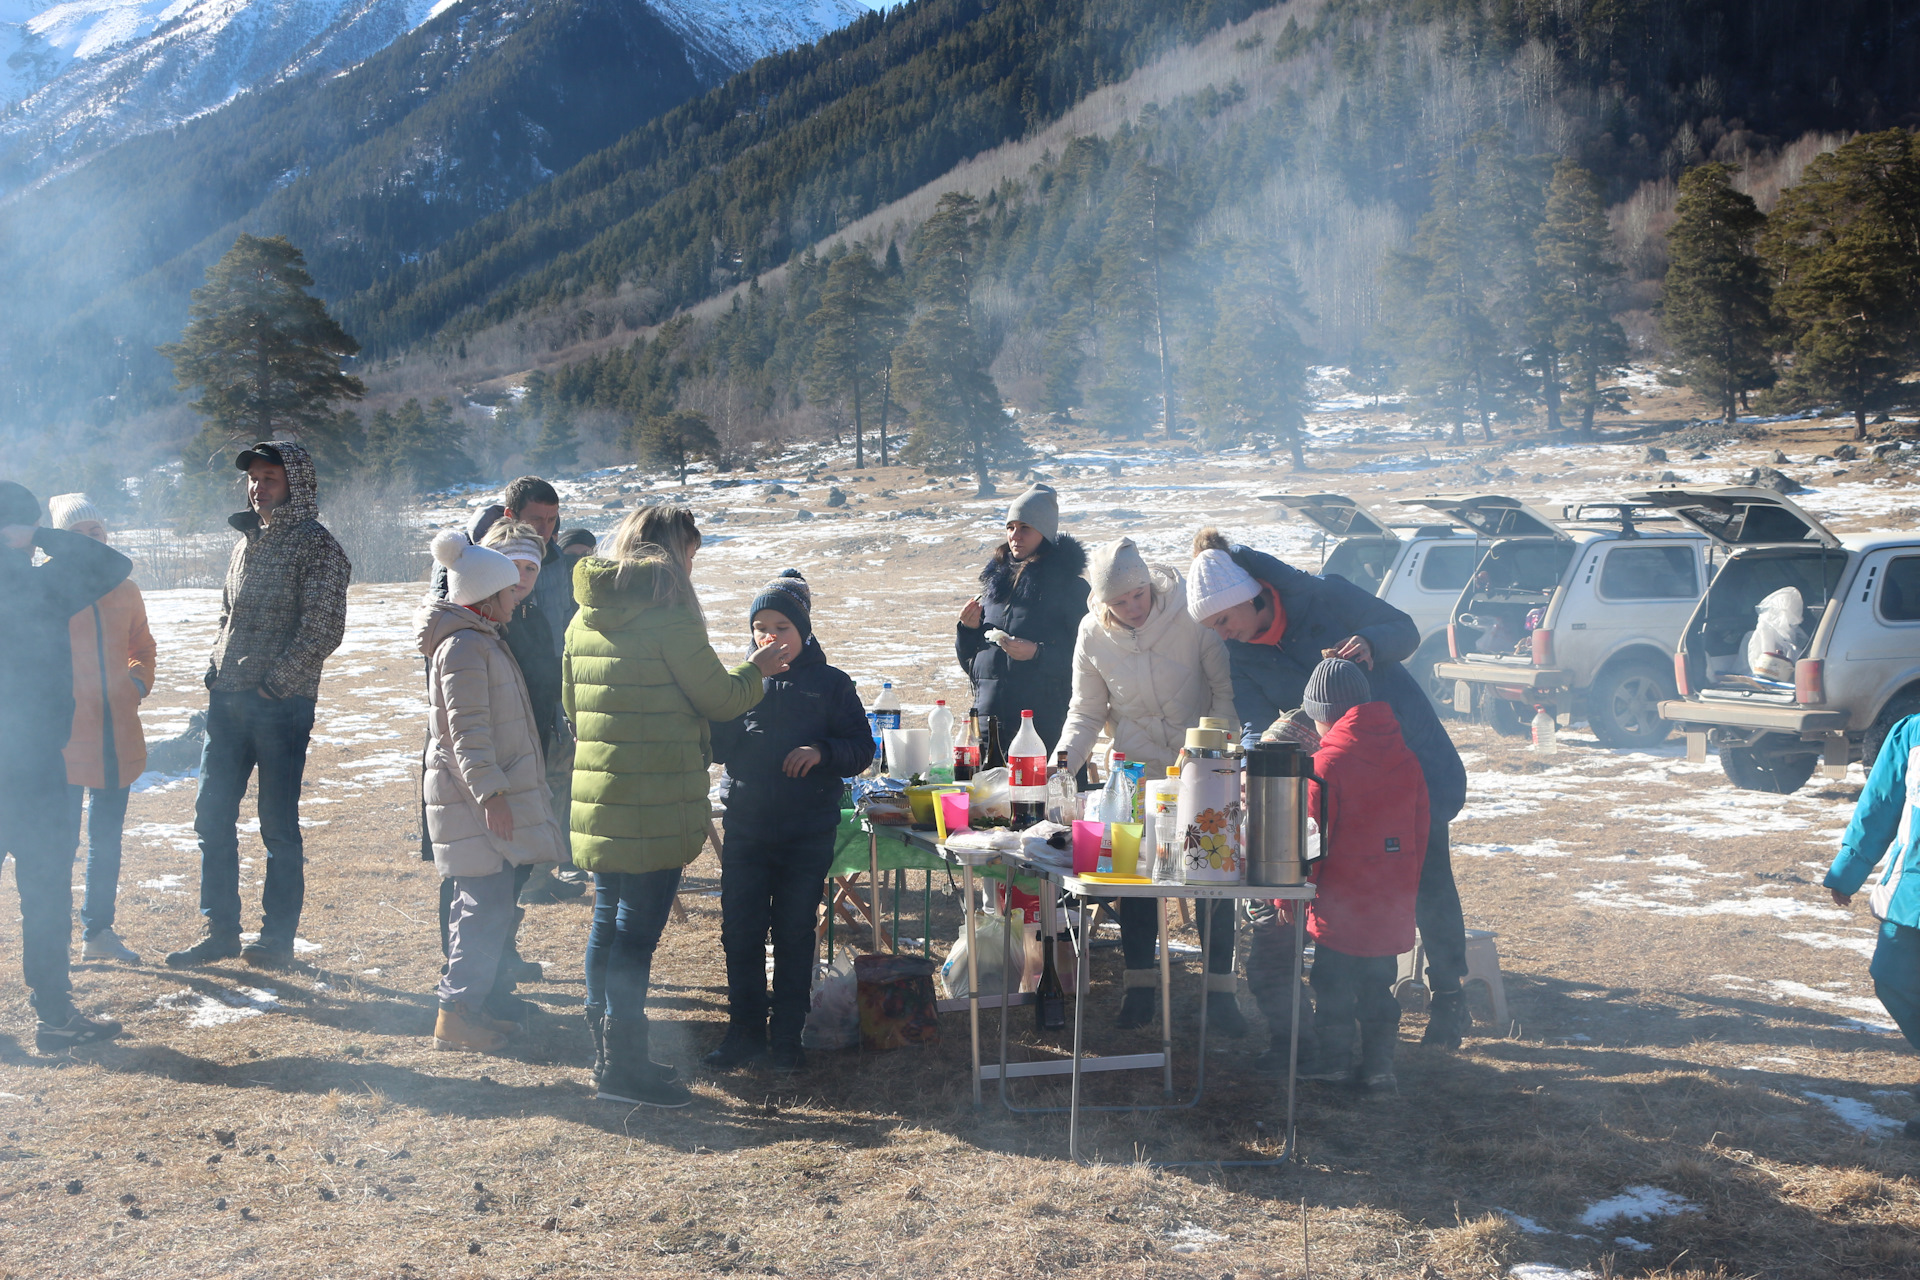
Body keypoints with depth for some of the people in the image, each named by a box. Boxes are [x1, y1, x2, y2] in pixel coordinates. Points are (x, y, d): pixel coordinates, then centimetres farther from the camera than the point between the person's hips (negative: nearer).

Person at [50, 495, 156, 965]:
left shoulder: (124, 592, 8)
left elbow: (142, 649, 22)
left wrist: (139, 680, 5)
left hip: (117, 740, 5)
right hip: (66, 740, -5)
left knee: (106, 841, 14)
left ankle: (98, 931, 26)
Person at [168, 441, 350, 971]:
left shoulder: (316, 545, -8)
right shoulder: (247, 542, 15)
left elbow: (323, 629, -15)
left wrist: (275, 682, -15)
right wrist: (217, 670, 8)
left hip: (282, 706, -7)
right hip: (228, 701, 7)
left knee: (279, 826, 1)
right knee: (212, 816, 10)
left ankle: (277, 938, 11)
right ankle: (221, 930, 22)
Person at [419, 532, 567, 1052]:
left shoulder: (484, 639, 16)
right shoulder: (464, 646, -16)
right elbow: (468, 730, -21)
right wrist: (490, 793, -24)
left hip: (483, 793, 11)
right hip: (472, 794, -11)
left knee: (480, 902, 14)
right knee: (489, 901, -9)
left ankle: (465, 1007, 21)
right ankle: (457, 1013, -5)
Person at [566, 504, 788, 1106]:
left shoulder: (585, 617, 11)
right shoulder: (667, 614, -13)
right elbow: (717, 698, -8)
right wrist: (756, 671, 10)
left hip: (598, 792, 8)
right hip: (657, 801, -8)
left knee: (608, 922, 15)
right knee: (637, 930, -2)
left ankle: (610, 1052, 25)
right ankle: (623, 1066, 3)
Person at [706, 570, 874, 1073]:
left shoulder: (831, 684, 2)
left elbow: (861, 748, 0)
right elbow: (715, 748, -2)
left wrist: (821, 752, -18)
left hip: (808, 833, -2)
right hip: (746, 828, 2)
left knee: (794, 934, 5)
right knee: (740, 932, 3)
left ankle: (787, 1036, 16)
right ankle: (745, 1031, 17)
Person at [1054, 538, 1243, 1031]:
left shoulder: (1191, 615, -18)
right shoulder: (1093, 634, -8)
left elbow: (1227, 691, -12)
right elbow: (1086, 713, 1)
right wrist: (1061, 764, -14)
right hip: (1138, 769, 2)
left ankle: (1218, 987, 10)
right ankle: (1139, 981, 16)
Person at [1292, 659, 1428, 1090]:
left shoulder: (1324, 764, -15)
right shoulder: (1405, 759, 5)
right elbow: (1420, 833, 12)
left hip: (1339, 904, -6)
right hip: (1393, 905, 6)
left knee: (1333, 982, 8)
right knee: (1379, 982, 14)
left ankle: (1333, 1057, 16)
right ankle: (1379, 1062, 17)